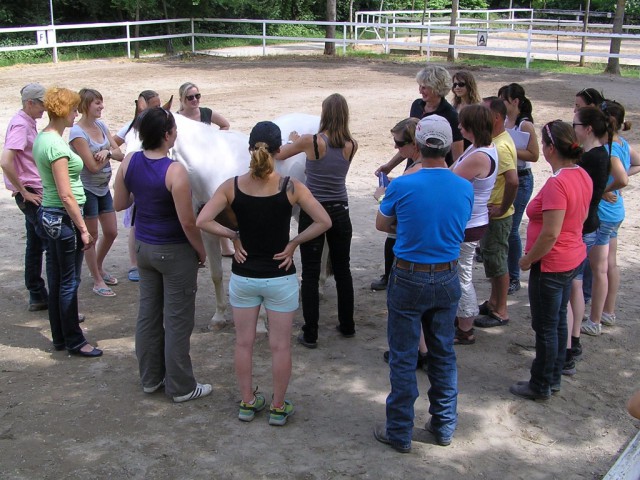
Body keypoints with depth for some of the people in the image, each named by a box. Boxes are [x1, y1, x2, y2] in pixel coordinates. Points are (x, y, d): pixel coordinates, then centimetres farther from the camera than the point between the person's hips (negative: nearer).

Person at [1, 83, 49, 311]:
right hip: (30, 193, -9)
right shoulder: (20, 125, -17)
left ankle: (37, 296, 21)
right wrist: (24, 192, -19)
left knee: (36, 244, 13)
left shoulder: (28, 122, 13)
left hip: (34, 191, 9)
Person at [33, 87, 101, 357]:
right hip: (63, 217, -10)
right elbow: (66, 195, -22)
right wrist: (83, 229, -17)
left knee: (56, 279, 15)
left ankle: (60, 337, 26)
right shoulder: (56, 145, -20)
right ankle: (74, 342, 12)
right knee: (69, 282, 1)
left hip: (48, 214, 10)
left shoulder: (41, 139, 9)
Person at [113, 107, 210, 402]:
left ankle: (150, 378, 33)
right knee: (177, 320, 6)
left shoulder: (129, 162, -5)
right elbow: (187, 222, -22)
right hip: (175, 252, -7)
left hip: (143, 246, 7)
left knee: (148, 312, 19)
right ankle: (180, 387, 18)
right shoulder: (175, 172, -24)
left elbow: (119, 204, 6)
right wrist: (201, 251, -7)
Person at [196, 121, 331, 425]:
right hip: (280, 277, -2)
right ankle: (278, 408, 23)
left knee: (244, 342, 17)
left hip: (243, 276, 2)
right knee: (280, 345, 11)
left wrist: (233, 236, -4)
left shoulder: (232, 186, -9)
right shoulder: (291, 187, -13)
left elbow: (202, 221, -15)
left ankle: (247, 403, 29)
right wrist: (294, 242, -6)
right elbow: (323, 222, -15)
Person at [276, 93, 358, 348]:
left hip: (312, 213, -3)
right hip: (340, 212, 3)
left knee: (310, 274, 5)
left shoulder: (310, 141, -13)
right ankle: (347, 325, 29)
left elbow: (278, 154, 2)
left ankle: (310, 334, 8)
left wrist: (294, 141, 22)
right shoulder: (351, 146, -4)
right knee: (342, 270, 17)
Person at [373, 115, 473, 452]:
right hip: (447, 280, 4)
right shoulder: (466, 189, -6)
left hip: (409, 280, -4)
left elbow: (381, 225, 1)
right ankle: (444, 425, 30)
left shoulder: (402, 186, -17)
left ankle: (399, 433, 18)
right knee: (443, 354, 18)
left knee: (403, 358, 7)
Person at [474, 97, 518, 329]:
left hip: (497, 216, -10)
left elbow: (513, 181, -35)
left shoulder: (500, 147, -24)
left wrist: (502, 208, -24)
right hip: (489, 213, 10)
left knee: (496, 261, 2)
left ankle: (501, 312, 15)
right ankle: (493, 302, 35)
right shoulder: (496, 140, 8)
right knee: (493, 259, 20)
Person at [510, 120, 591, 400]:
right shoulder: (582, 176, 3)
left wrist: (528, 259, -13)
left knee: (545, 327, 5)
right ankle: (554, 378, 33)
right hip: (573, 258, 9)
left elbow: (550, 234, -28)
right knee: (558, 322, 20)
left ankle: (541, 386, 18)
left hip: (551, 265, -9)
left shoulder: (557, 184, -26)